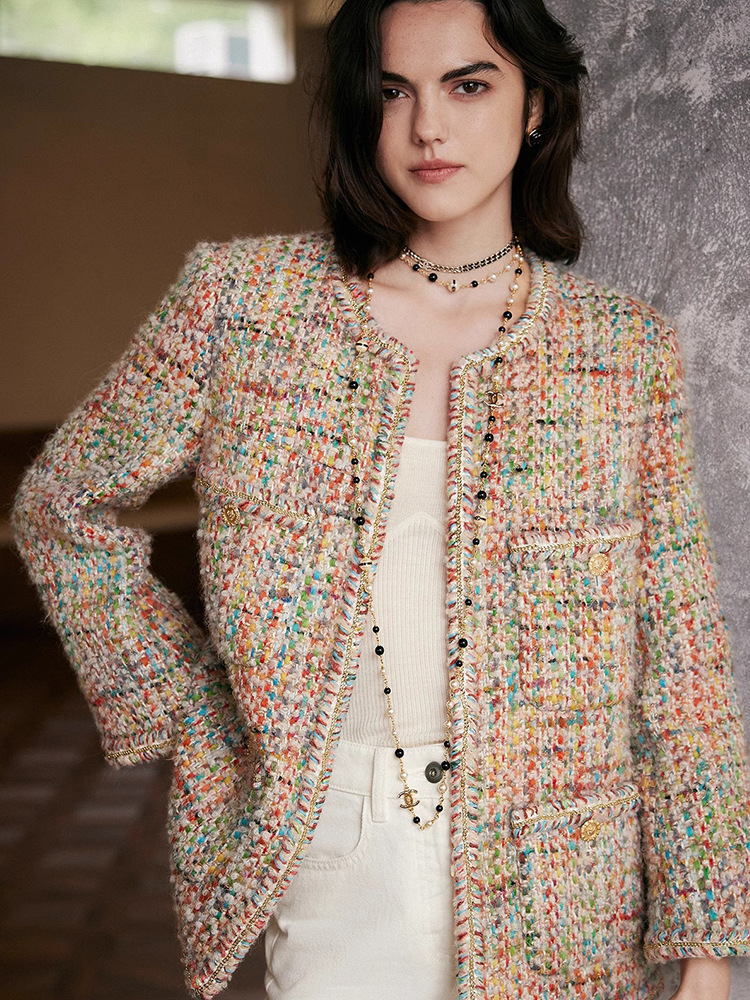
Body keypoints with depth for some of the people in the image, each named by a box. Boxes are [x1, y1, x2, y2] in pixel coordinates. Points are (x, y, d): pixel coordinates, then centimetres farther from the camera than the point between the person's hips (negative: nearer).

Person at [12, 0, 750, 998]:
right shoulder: (244, 296, -3)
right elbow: (64, 504, 7)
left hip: (551, 881, 1)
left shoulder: (627, 349, -1)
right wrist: (190, 715, 2)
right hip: (330, 865, 0)